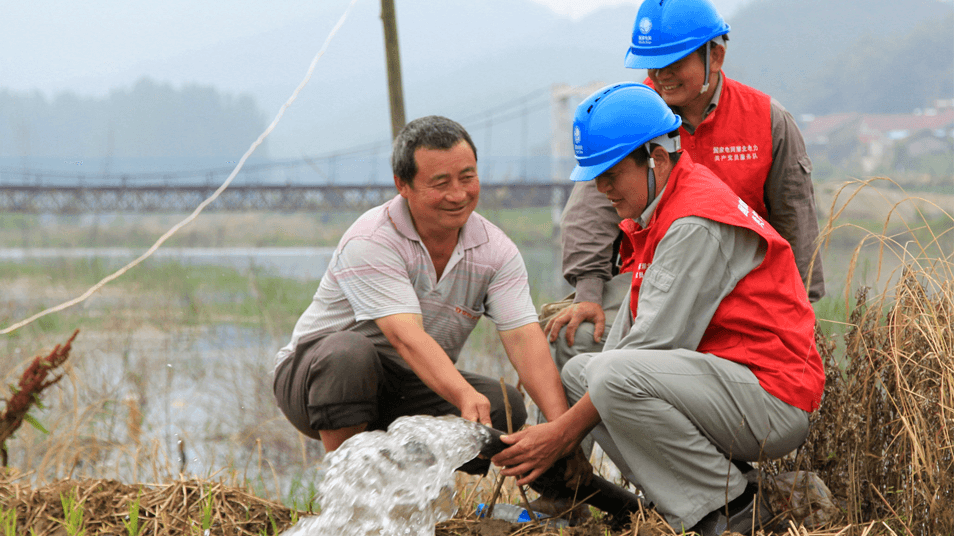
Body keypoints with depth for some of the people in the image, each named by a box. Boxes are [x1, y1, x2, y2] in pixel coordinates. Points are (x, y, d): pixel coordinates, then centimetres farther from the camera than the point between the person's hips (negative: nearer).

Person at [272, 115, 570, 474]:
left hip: (409, 390, 5)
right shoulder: (369, 242, -23)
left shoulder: (496, 250, -6)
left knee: (505, 408, -20)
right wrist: (465, 397, -52)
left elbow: (524, 339, -17)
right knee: (348, 350, -38)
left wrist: (562, 426, -34)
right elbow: (407, 338, -35)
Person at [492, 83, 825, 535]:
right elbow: (630, 331, 14)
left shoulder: (696, 226, -18)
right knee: (577, 372, 11)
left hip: (774, 400, -11)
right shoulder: (657, 214, 14)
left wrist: (564, 432, -18)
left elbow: (656, 342, -22)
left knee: (617, 374, -29)